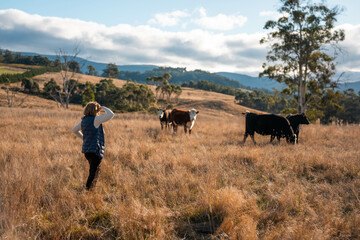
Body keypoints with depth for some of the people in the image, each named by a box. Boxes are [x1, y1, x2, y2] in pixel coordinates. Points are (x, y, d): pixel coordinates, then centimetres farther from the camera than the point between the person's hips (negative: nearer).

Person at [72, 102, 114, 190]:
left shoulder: (84, 120, 11)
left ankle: (91, 189, 25)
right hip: (95, 150, -9)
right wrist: (104, 108, -1)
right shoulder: (95, 119, -13)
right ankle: (88, 189, -5)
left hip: (86, 150, 9)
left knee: (94, 170, 21)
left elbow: (74, 130, 26)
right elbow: (111, 114, -17)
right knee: (94, 172, -3)